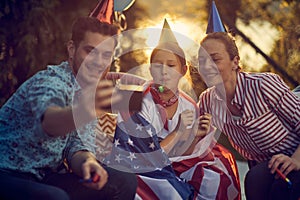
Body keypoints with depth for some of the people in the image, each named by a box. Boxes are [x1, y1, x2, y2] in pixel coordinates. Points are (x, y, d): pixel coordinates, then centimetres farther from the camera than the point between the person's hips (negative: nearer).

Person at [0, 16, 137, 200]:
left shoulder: (89, 94, 8)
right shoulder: (50, 81, -19)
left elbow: (77, 145, 2)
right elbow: (48, 120, -42)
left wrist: (88, 162, -22)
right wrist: (82, 112, -64)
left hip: (45, 178, 8)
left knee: (125, 182, -3)